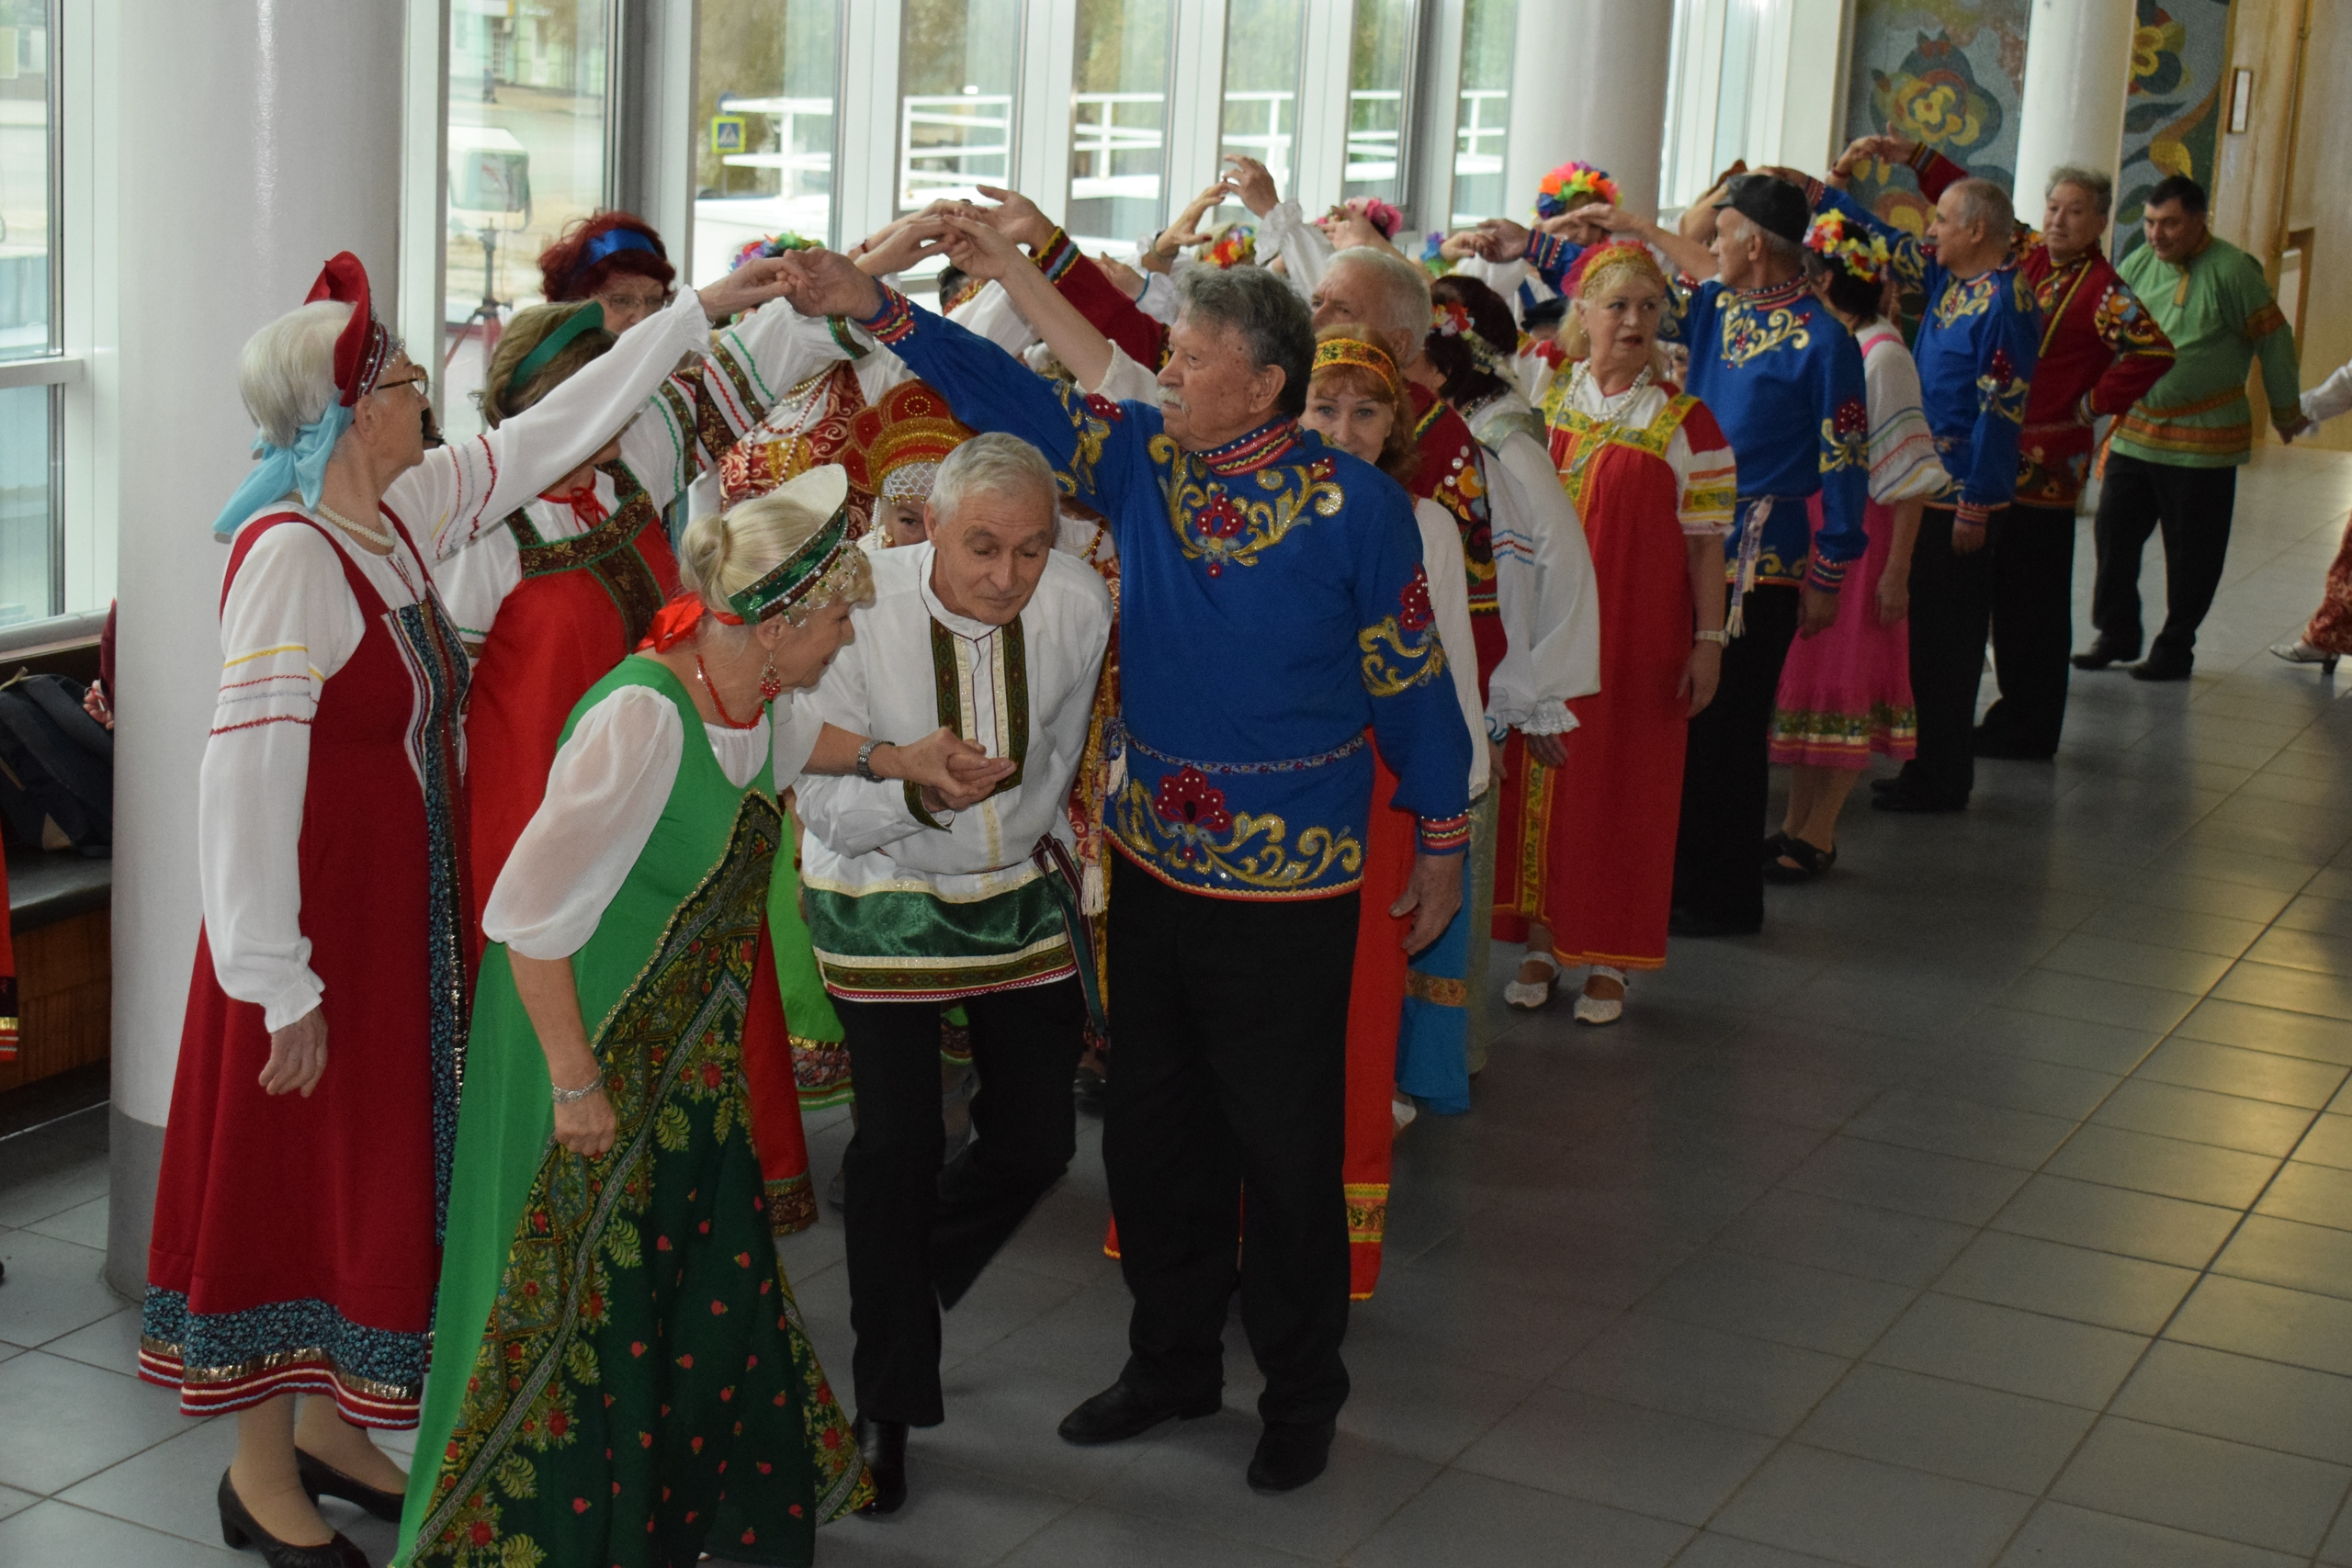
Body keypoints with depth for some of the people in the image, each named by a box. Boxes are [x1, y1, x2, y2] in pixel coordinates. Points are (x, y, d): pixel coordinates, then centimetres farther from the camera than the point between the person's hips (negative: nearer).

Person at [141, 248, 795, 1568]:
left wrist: (698, 312, 20)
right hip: (323, 916, -9)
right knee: (299, 1176, 4)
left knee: (383, 1170, 17)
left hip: (406, 910, 9)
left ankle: (332, 1427, 32)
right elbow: (248, 777, -24)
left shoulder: (403, 515, 3)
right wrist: (281, 986, -22)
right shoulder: (289, 557, -22)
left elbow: (553, 432, 16)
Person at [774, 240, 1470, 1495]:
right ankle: (1172, 1357, 35)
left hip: (1290, 883, -5)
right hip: (1153, 859, 5)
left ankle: (1300, 1391, 25)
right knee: (1152, 1127, 16)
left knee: (1283, 1143, 5)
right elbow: (1014, 397, -4)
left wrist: (1443, 839, 0)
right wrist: (878, 310, -16)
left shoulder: (1356, 506, -12)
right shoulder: (1142, 457, 0)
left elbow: (1408, 677, -5)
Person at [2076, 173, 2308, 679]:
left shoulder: (2232, 270, -10)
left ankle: (2176, 648, 18)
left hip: (2203, 441, -5)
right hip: (2133, 432, 5)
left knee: (2191, 553, 4)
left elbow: (2273, 340, -2)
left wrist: (2286, 412, 6)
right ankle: (2117, 634, 21)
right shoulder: (2138, 264, 4)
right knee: (2114, 533, 6)